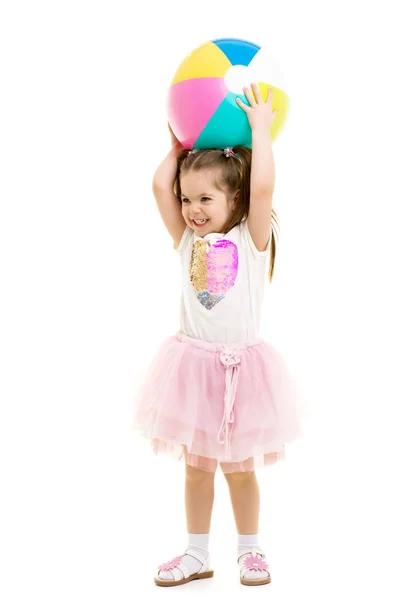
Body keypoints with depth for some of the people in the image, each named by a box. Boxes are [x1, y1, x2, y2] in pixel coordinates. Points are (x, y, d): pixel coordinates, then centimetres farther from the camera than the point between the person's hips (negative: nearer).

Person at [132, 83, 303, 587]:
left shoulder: (251, 239, -6)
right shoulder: (188, 241, 4)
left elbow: (262, 185, -19)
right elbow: (160, 185, -2)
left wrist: (260, 126, -11)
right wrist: (181, 143, 9)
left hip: (240, 369, -3)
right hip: (194, 367, 3)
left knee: (239, 468, 11)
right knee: (196, 468, 13)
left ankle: (249, 550, 29)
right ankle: (197, 554, 26)